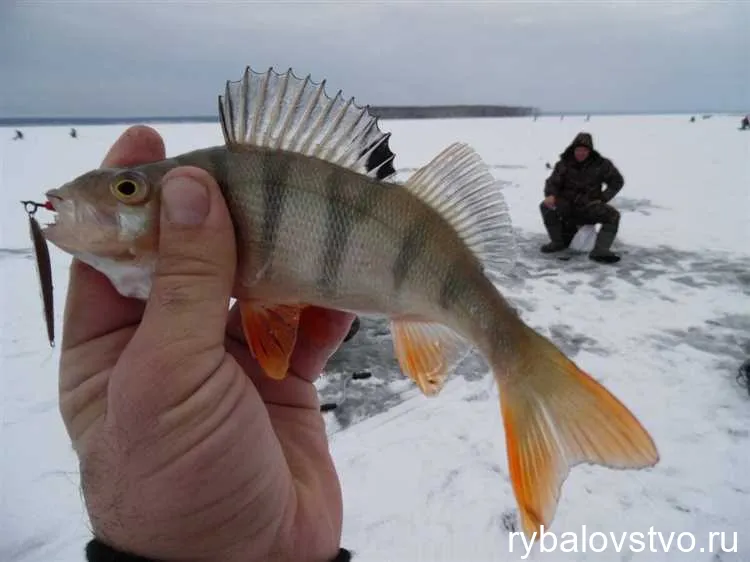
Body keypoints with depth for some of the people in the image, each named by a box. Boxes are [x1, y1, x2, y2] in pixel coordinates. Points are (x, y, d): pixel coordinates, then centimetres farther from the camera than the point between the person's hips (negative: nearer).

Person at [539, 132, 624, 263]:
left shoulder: (601, 164, -1)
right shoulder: (564, 164, 0)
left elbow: (617, 181, 8)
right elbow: (552, 182, -2)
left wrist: (602, 198, -5)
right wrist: (550, 195, -26)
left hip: (590, 206, 0)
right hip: (567, 205, 0)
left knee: (613, 215, -25)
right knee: (546, 207, -28)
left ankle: (600, 250, -32)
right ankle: (559, 241, -11)